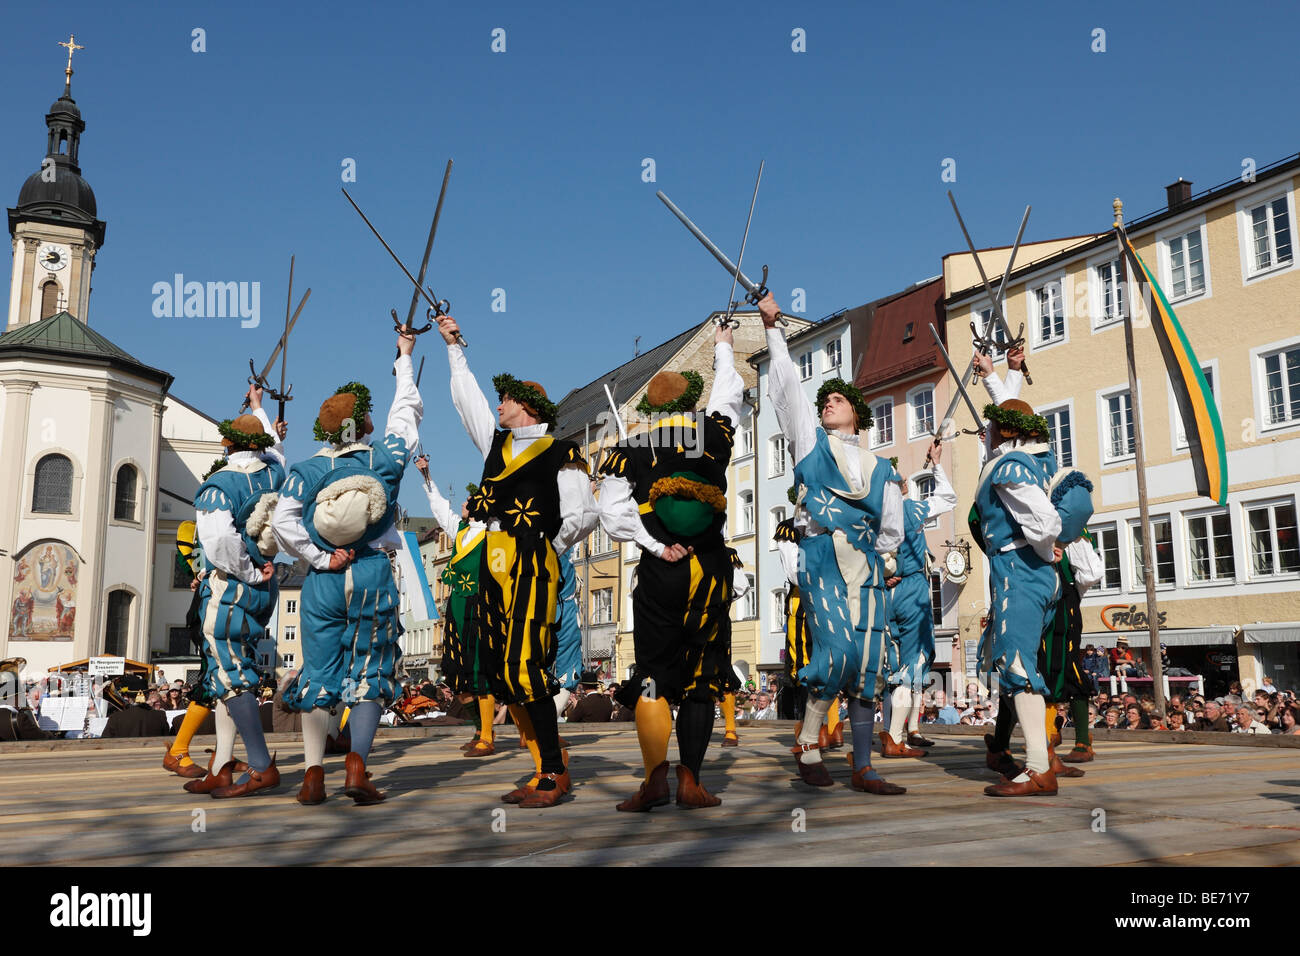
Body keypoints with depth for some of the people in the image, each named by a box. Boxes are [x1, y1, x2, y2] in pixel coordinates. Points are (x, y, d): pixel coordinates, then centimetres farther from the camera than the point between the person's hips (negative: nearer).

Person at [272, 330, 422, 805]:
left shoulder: (306, 471, 1)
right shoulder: (386, 458, 1)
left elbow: (283, 524, -10)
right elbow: (408, 409, 16)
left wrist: (321, 558, -1)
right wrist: (405, 357, 28)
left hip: (322, 582, 1)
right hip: (373, 576, -1)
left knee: (318, 674, 8)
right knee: (369, 673, 6)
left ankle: (313, 775, 9)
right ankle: (356, 765, -5)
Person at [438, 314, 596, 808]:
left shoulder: (561, 454, 0)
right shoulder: (496, 442, 20)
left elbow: (583, 514, -3)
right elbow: (466, 398, 29)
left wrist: (550, 549, 3)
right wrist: (454, 345, 34)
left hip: (532, 565, -7)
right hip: (494, 565, 7)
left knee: (524, 667, -14)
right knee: (504, 672, 4)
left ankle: (554, 773, -7)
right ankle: (546, 767, 10)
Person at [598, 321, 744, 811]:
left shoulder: (628, 452, 2)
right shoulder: (714, 432, 5)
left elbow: (613, 515, -10)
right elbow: (731, 391, 25)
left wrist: (657, 546, -5)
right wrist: (723, 346, 41)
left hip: (659, 571, -1)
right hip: (711, 568, 1)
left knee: (653, 674, 6)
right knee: (701, 675, 7)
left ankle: (655, 778, -1)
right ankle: (690, 781, 6)